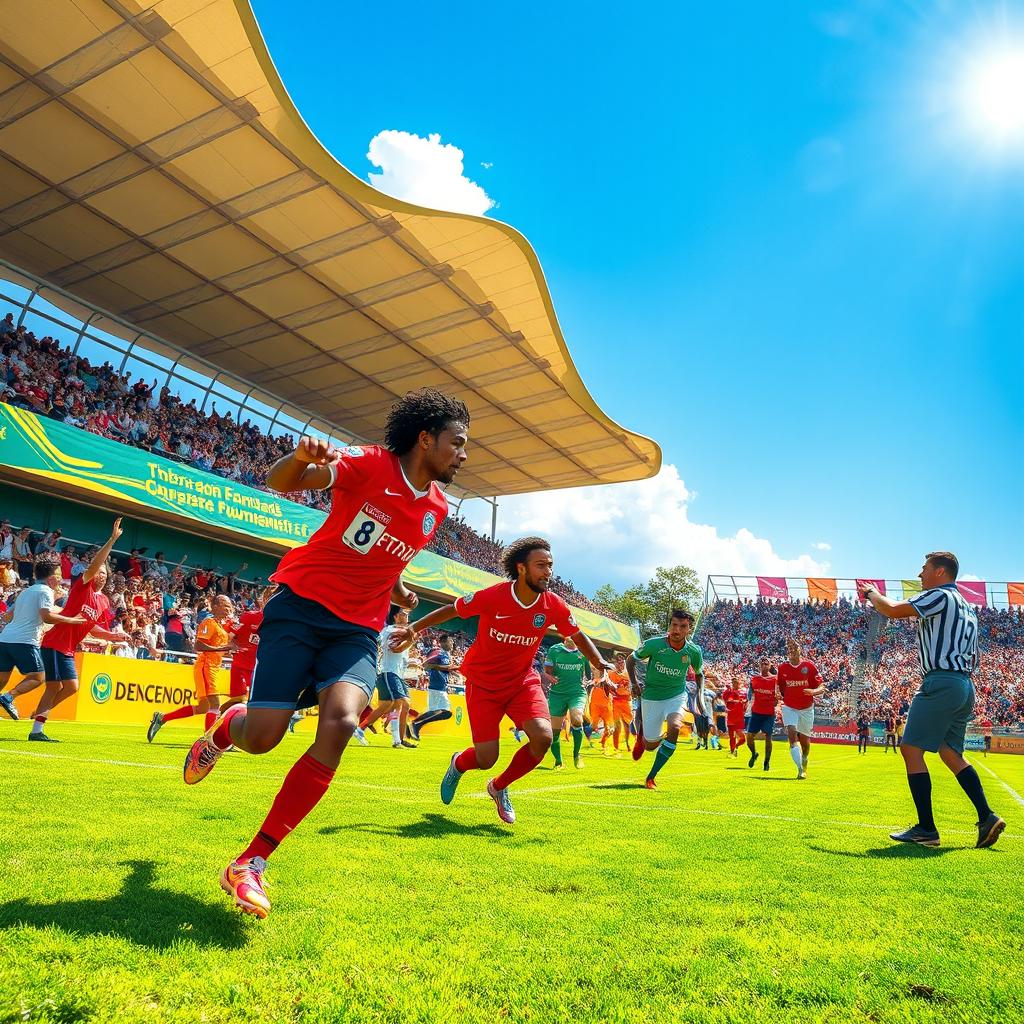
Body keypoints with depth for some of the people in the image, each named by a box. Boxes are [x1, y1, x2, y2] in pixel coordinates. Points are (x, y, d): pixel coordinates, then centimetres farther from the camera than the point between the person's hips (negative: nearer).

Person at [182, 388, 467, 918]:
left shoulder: (436, 506, 9)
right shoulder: (370, 463, -10)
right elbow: (280, 482, -23)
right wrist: (301, 457, -43)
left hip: (358, 629, 4)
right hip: (302, 604, -4)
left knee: (341, 722, -23)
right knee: (262, 737, -6)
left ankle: (250, 864, -10)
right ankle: (223, 729, 36)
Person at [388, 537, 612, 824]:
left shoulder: (554, 605, -12)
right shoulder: (492, 596, -21)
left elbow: (578, 636, 5)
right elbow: (450, 610, -6)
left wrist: (601, 664, -9)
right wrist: (412, 629, -9)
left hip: (523, 681, 3)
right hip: (483, 683, -3)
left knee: (543, 737, -21)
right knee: (486, 759, -9)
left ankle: (499, 787, 10)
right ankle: (458, 764, 33)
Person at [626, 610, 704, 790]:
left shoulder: (694, 651, -12)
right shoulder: (653, 644, -20)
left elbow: (699, 673, 10)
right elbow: (630, 659, -3)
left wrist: (700, 695, -4)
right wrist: (634, 683, -14)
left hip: (676, 696, 1)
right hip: (651, 697, -1)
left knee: (674, 728, -29)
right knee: (650, 746, 2)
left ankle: (651, 777, -12)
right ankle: (642, 733, 43)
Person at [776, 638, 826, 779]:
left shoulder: (810, 666, -7)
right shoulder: (782, 668, -3)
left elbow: (821, 687, -6)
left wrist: (813, 691, -25)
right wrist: (780, 697, -1)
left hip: (806, 708, 0)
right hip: (789, 708, 0)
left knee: (804, 740, 12)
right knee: (792, 734, -20)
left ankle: (804, 764, 40)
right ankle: (800, 769, -21)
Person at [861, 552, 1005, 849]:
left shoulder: (939, 596, -7)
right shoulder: (967, 607, 22)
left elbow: (893, 610, -15)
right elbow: (973, 658, 26)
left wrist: (872, 594, 3)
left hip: (941, 683, -10)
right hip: (965, 686, 10)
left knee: (911, 748, -7)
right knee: (951, 754, 17)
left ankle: (926, 829, -7)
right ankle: (987, 817, 11)